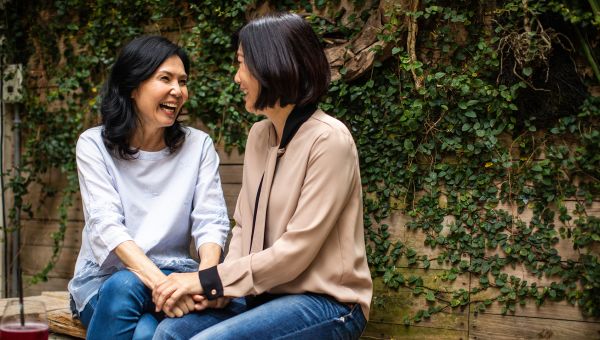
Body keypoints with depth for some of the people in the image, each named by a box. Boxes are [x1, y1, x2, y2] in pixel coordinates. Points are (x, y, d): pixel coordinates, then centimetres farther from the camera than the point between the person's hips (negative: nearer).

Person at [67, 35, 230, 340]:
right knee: (124, 286, -36)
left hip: (173, 274, 0)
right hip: (105, 277, 0)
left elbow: (211, 222, -3)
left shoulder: (198, 145, 5)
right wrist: (159, 282, -32)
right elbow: (106, 224, -14)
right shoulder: (94, 145, -1)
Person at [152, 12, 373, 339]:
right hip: (267, 294, 7)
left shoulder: (328, 140, -17)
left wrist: (209, 279, -16)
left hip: (325, 303, -7)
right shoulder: (259, 135, 8)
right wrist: (221, 286, -7)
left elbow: (296, 250, -19)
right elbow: (244, 227, 11)